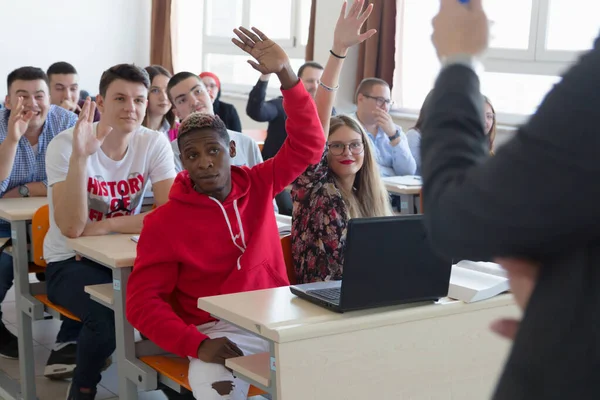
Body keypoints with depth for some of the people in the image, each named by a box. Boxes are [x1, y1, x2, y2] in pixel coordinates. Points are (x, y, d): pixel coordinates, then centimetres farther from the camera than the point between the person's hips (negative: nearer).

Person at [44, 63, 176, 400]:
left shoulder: (154, 143, -6)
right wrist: (80, 156, -36)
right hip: (70, 261, -3)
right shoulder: (66, 144, -15)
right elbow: (72, 228, -27)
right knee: (109, 314, -31)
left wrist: (105, 226, -22)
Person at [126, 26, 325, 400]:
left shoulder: (259, 184, 7)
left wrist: (286, 73, -11)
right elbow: (142, 301, -6)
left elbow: (309, 143, 2)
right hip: (220, 330, -3)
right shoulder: (164, 221, -3)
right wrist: (197, 345, -21)